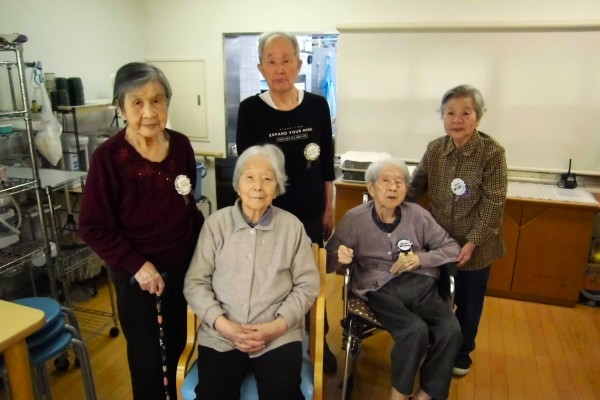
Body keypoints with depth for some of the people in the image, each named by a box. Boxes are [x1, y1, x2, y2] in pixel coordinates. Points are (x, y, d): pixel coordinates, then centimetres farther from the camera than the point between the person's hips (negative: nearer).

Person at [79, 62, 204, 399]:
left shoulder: (181, 145, -6)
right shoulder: (109, 156, -19)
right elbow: (93, 227, -14)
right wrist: (136, 265, -19)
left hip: (182, 264, 5)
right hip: (138, 274, -4)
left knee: (175, 346, 22)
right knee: (148, 357, 13)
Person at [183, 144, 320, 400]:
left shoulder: (292, 226, 1)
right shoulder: (216, 223, 1)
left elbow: (307, 285, 2)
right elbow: (195, 283, 2)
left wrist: (278, 325, -10)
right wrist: (222, 324, -10)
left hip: (279, 336, 0)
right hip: (220, 335, 1)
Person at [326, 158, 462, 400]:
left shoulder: (417, 214, 4)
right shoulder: (354, 219, -2)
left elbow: (452, 248, 10)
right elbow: (328, 260, 4)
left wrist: (420, 259, -8)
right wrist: (339, 257, -21)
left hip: (420, 283, 3)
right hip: (379, 289, -3)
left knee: (451, 331, -23)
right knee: (416, 331, -29)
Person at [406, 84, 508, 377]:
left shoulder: (492, 153, -15)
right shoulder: (434, 149, -4)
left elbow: (493, 204, -15)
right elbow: (416, 186, 6)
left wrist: (472, 243, -18)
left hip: (475, 246, -3)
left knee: (468, 304, 15)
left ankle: (461, 355, 40)